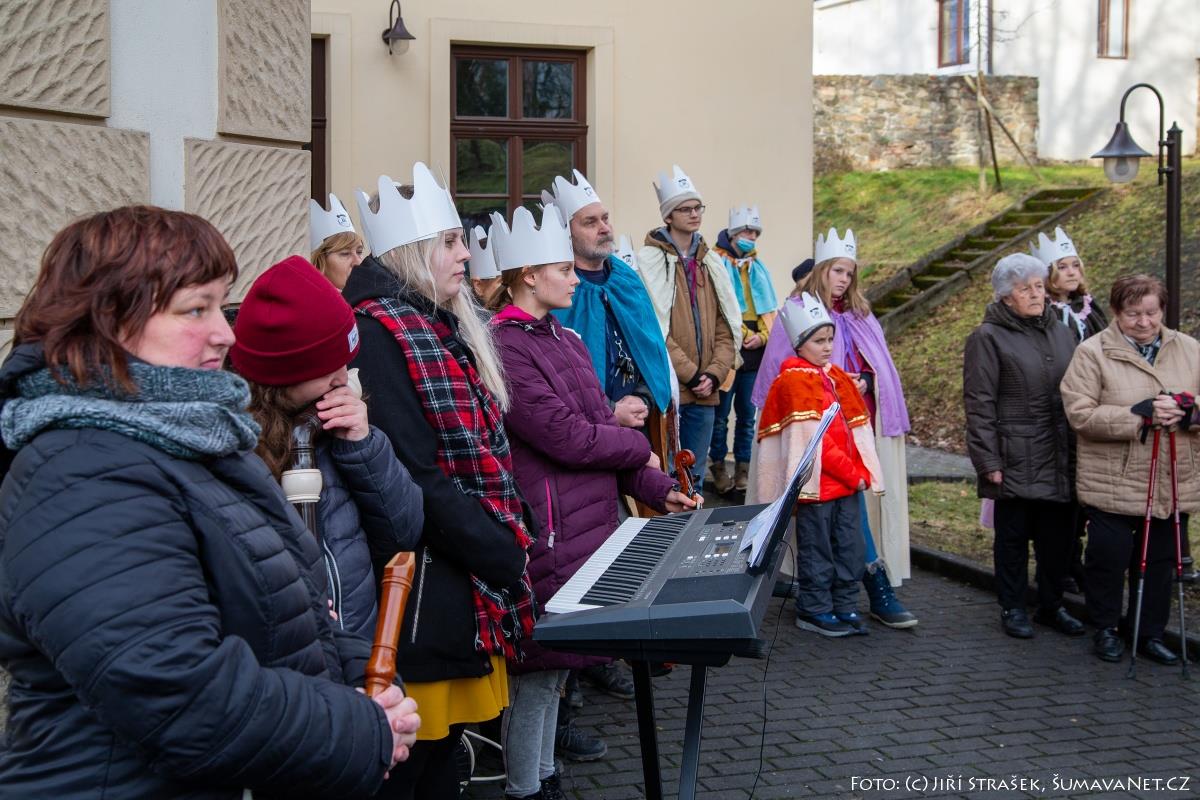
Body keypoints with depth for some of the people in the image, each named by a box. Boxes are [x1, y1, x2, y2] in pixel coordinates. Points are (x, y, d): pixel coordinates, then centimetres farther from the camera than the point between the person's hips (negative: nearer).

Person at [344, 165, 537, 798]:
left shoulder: (446, 326, 15)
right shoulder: (379, 332, -15)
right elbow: (417, 476, -21)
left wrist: (516, 528, 5)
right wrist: (503, 553, -16)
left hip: (472, 576, 9)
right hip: (428, 580, -9)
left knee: (444, 744, 17)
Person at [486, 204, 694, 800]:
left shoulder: (565, 341, 14)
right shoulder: (503, 347, -16)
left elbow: (600, 424, 16)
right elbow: (565, 436, -20)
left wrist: (657, 490, 7)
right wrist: (639, 447, -4)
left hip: (586, 522, 9)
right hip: (545, 529, -9)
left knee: (554, 662, 17)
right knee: (537, 665, 2)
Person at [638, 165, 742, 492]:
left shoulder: (711, 264, 15)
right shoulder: (650, 260, -5)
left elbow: (726, 328, 13)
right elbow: (654, 330, -12)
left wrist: (714, 373, -3)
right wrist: (691, 374, -13)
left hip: (704, 393, 6)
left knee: (694, 478, 13)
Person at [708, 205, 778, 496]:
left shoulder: (758, 268, 17)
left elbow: (769, 309, 16)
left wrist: (762, 336, 0)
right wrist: (742, 334, -11)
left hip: (755, 352, 5)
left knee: (747, 412, 8)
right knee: (721, 413, 0)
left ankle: (743, 468, 15)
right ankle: (718, 466, 10)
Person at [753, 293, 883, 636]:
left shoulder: (837, 376, 14)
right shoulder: (794, 381, -10)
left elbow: (857, 429, 13)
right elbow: (814, 440, -15)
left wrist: (862, 472, 1)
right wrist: (853, 474, -13)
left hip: (847, 482, 7)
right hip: (817, 483, -7)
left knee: (850, 547, 11)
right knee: (817, 550, 2)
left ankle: (845, 607, 21)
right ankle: (814, 611, 13)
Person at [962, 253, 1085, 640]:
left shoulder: (1059, 332, 13)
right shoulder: (988, 338, -5)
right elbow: (979, 405, -8)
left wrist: (1080, 447, 13)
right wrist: (988, 461, -13)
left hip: (1060, 459, 5)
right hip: (1015, 459, -5)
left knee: (1058, 533, 10)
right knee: (1013, 535, 5)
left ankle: (1051, 605, 25)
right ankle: (1012, 608, 18)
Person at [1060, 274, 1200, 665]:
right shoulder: (1093, 352, -7)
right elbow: (1080, 413, -15)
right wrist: (1139, 415, -22)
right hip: (1114, 484, -4)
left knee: (1160, 561, 12)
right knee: (1109, 559, 5)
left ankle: (1151, 633, 28)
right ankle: (1106, 630, 24)